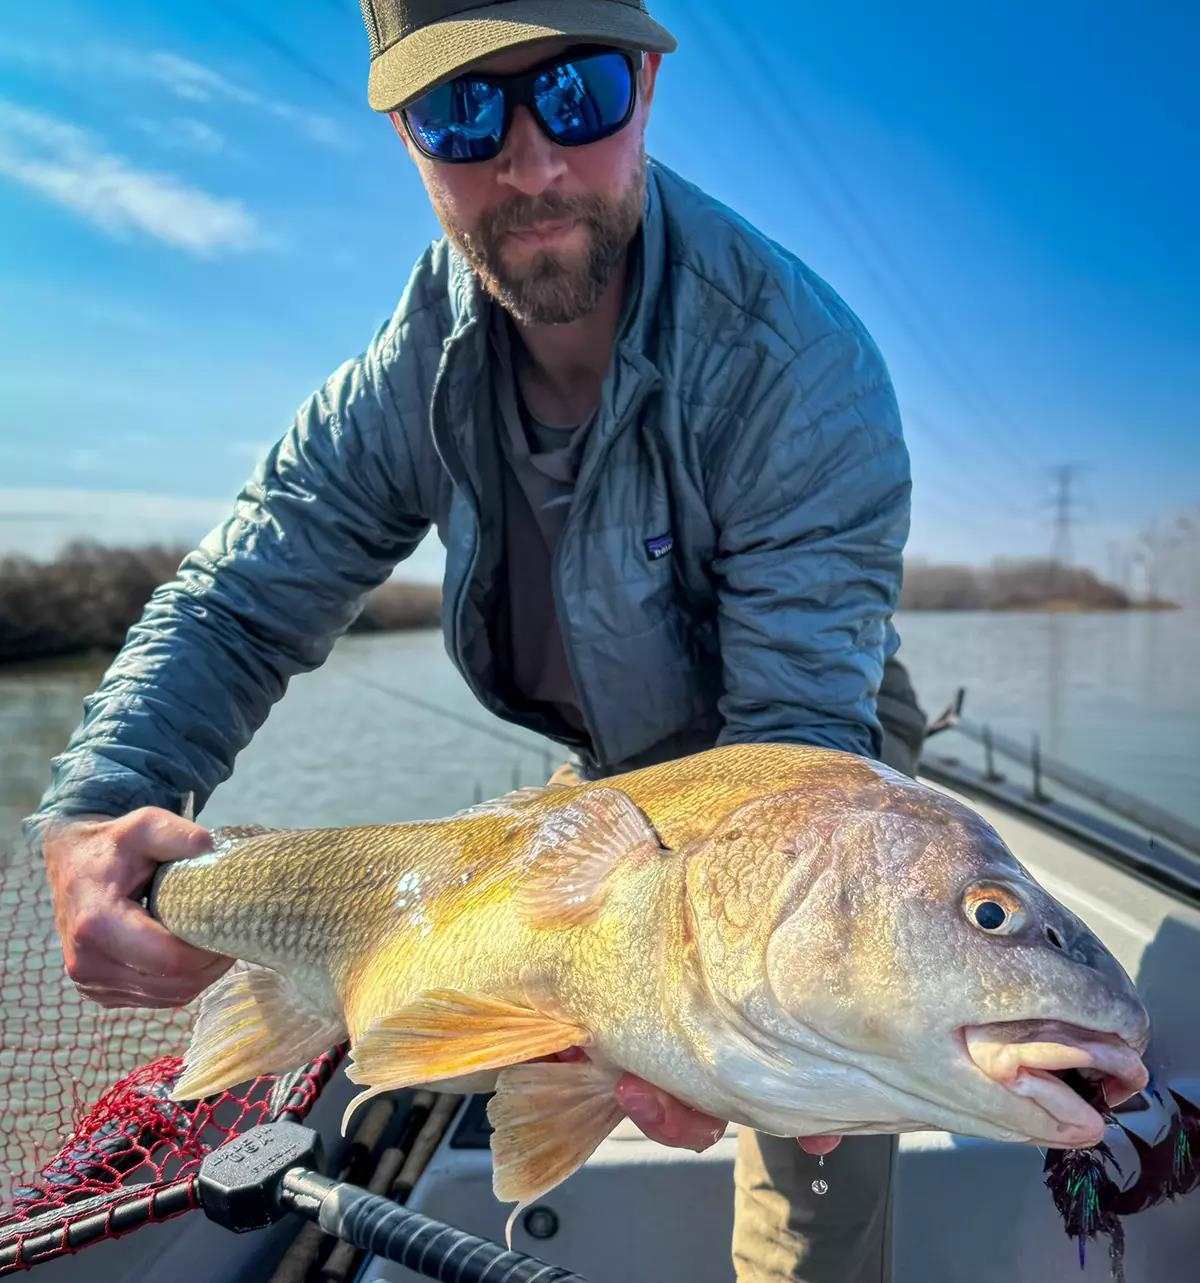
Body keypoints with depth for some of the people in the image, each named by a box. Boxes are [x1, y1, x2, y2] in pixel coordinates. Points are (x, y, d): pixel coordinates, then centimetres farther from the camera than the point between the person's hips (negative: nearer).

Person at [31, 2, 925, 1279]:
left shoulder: (801, 368, -31)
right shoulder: (429, 353, -15)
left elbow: (802, 736, -32)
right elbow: (239, 598, -13)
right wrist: (92, 814, -32)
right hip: (615, 771, 4)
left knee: (808, 1135, -8)